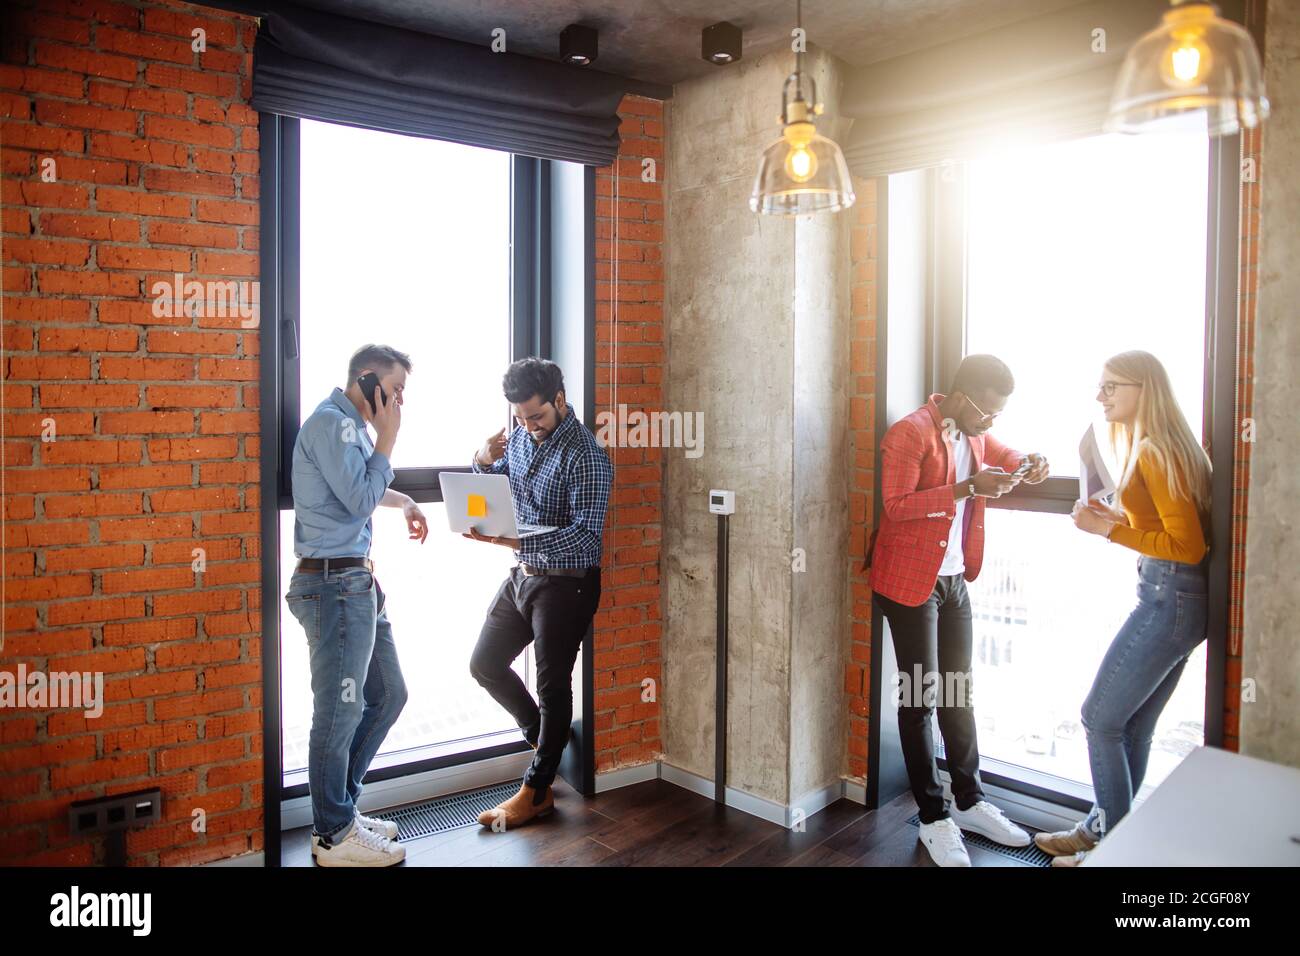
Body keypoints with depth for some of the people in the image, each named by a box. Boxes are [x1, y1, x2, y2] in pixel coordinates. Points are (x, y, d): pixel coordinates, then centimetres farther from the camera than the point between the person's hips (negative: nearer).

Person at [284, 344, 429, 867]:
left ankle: (339, 808, 28)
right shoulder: (331, 422, -14)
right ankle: (334, 836, 13)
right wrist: (387, 440, -11)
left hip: (358, 582, 10)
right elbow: (361, 499, -18)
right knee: (340, 710, -1)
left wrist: (403, 501, 39)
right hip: (334, 583, -10)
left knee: (387, 694, 16)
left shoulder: (352, 425, 17)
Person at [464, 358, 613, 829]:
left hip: (565, 583, -8)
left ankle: (536, 792, 16)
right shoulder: (520, 436, 3)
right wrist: (483, 461, -8)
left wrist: (514, 542, -34)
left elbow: (586, 535, -26)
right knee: (485, 664, 14)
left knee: (553, 684, 3)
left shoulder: (584, 455, -20)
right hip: (522, 576, 8)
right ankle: (544, 736, 34)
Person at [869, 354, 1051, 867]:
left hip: (955, 580, 8)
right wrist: (968, 488, -29)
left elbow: (1007, 456, 26)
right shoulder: (909, 433, -17)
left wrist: (1028, 465, 2)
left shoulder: (974, 433, 8)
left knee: (959, 694, 15)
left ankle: (969, 801, 28)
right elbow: (896, 505, -23)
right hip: (910, 583, -8)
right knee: (921, 697, 0)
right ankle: (933, 816, 11)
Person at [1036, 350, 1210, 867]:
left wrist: (1110, 530, -19)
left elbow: (1187, 546, -20)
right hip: (1175, 597, 10)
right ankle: (1101, 828, 27)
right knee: (1132, 725, 16)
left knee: (1101, 717, -1)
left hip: (1169, 598, -10)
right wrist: (1118, 517, 8)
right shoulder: (1155, 446, 13)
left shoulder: (1155, 453, -17)